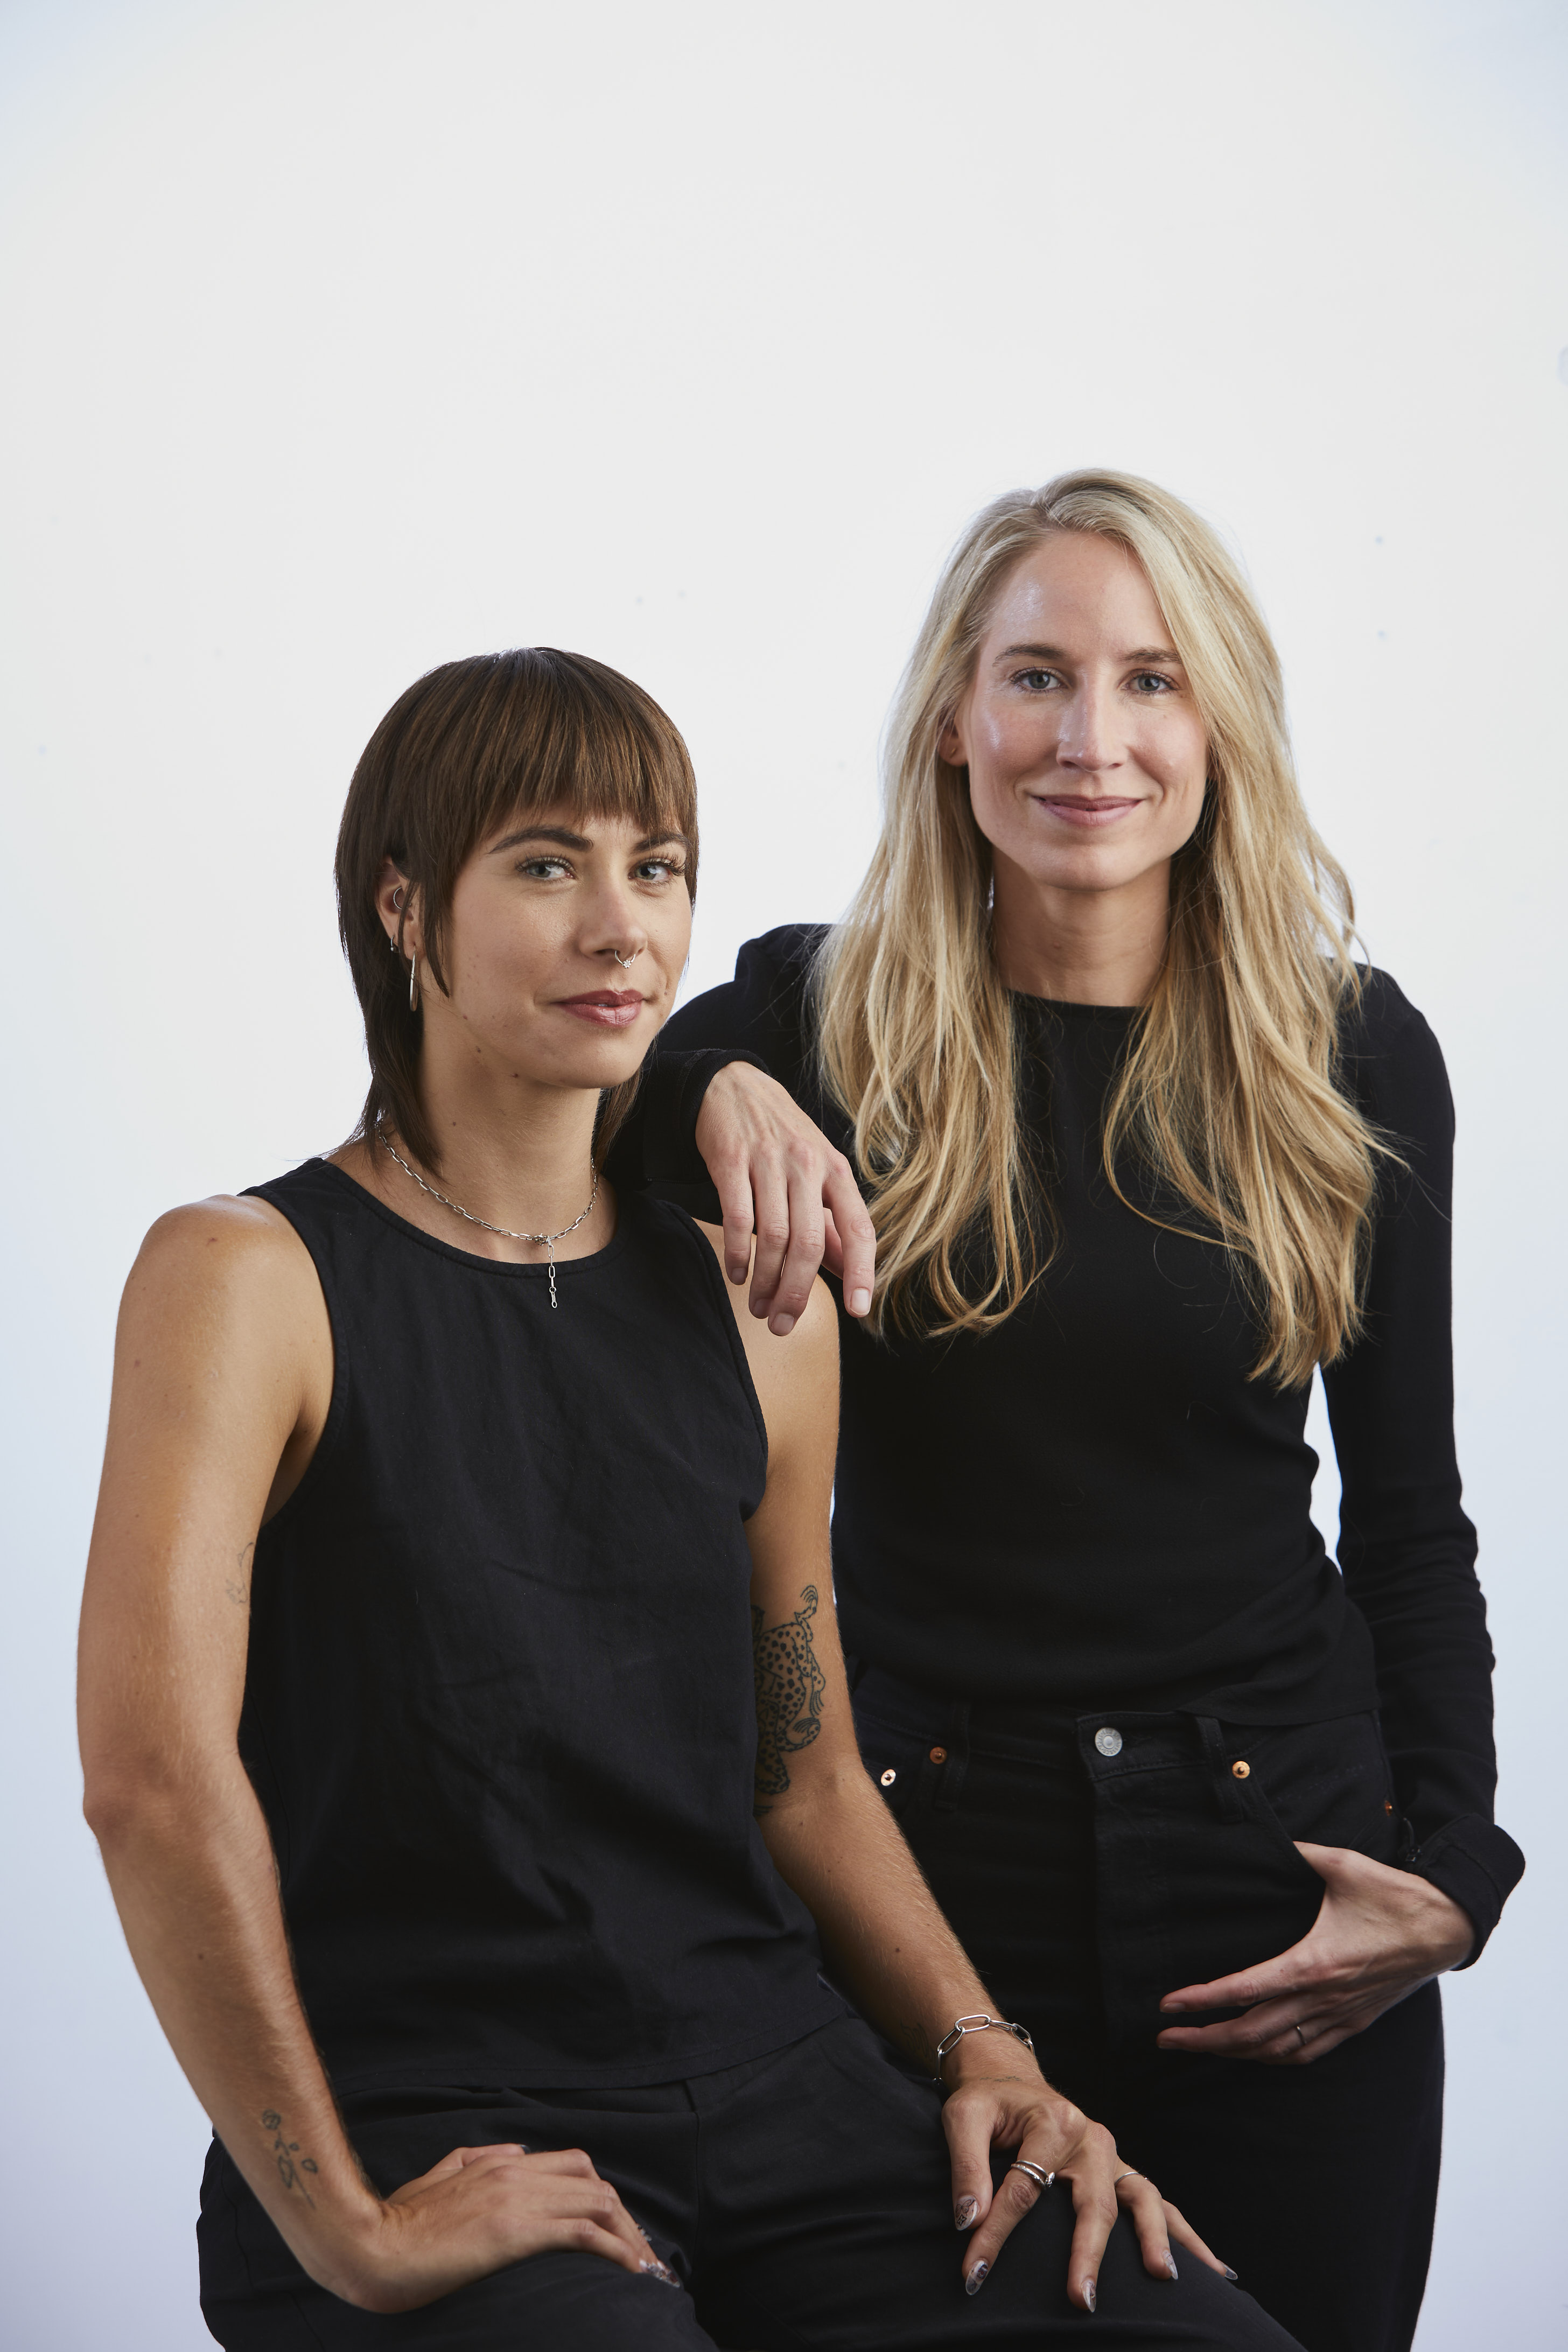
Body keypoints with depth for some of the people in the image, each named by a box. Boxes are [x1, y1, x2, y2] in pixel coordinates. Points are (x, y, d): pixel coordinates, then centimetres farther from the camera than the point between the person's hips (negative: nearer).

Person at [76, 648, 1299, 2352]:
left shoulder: (757, 1315, 12)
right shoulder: (246, 1276, -5)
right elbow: (154, 1774, -16)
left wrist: (983, 2055, 3)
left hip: (778, 2087, 5)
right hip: (425, 2135, -4)